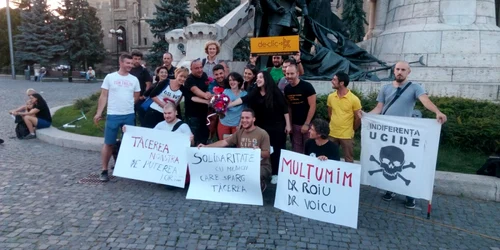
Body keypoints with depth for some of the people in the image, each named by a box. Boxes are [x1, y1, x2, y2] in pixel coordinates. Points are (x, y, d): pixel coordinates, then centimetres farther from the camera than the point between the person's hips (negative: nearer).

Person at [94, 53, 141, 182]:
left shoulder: (134, 79, 6)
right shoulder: (110, 77, -1)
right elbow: (103, 96, -1)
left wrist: (127, 104, 7)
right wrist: (98, 113, -5)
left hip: (129, 115, 3)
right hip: (113, 115, -2)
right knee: (108, 143, 4)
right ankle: (104, 170, 14)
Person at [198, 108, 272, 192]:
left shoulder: (262, 133, -10)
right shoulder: (239, 133, 6)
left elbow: (267, 154, -12)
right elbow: (224, 142, -1)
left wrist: (259, 152, -36)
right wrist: (206, 146, -13)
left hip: (261, 167, -5)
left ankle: (260, 184, 2)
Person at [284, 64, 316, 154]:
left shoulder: (307, 86, -12)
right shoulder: (287, 89, 3)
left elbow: (312, 106, -13)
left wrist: (307, 124, -15)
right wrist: (289, 123, 6)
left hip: (308, 124, -5)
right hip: (295, 124, 5)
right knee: (296, 150, 10)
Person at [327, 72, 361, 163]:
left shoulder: (354, 99, -14)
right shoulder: (330, 97, 0)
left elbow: (358, 118, -5)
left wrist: (351, 130, 3)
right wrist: (335, 125, 13)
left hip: (347, 136, -4)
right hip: (332, 134, 4)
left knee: (349, 161, 9)